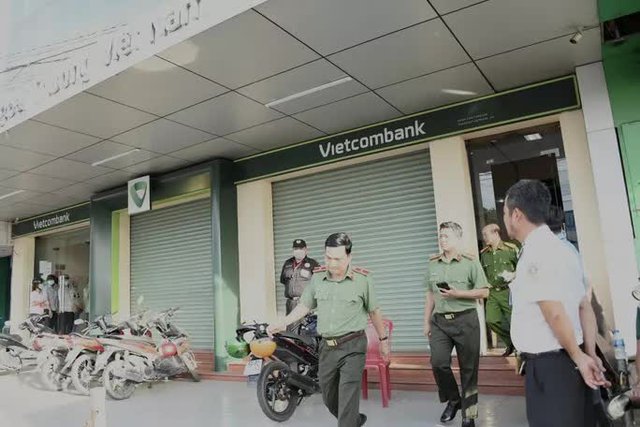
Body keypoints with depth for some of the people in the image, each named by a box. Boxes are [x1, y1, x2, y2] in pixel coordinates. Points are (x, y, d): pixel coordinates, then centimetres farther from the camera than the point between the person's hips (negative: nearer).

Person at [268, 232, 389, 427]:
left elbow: (374, 311, 3)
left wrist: (383, 339, 10)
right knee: (329, 397, 19)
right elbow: (304, 305, 10)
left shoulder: (362, 278, -8)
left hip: (352, 346, -5)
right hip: (327, 346, 5)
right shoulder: (317, 277, 2)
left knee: (347, 401, -8)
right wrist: (282, 323, -1)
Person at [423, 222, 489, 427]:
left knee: (468, 368, 5)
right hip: (440, 321, 3)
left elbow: (484, 292, -4)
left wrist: (458, 294, -16)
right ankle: (453, 399, 19)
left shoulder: (470, 262, -4)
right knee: (438, 363, -9)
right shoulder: (432, 264, 9)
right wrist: (427, 322, 12)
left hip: (465, 320, -3)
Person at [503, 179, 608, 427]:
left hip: (548, 365, -9)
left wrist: (578, 357, -9)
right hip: (565, 360, 9)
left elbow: (555, 314, -21)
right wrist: (589, 354, 12)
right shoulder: (560, 248, 11)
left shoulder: (535, 253, -19)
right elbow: (584, 306, 12)